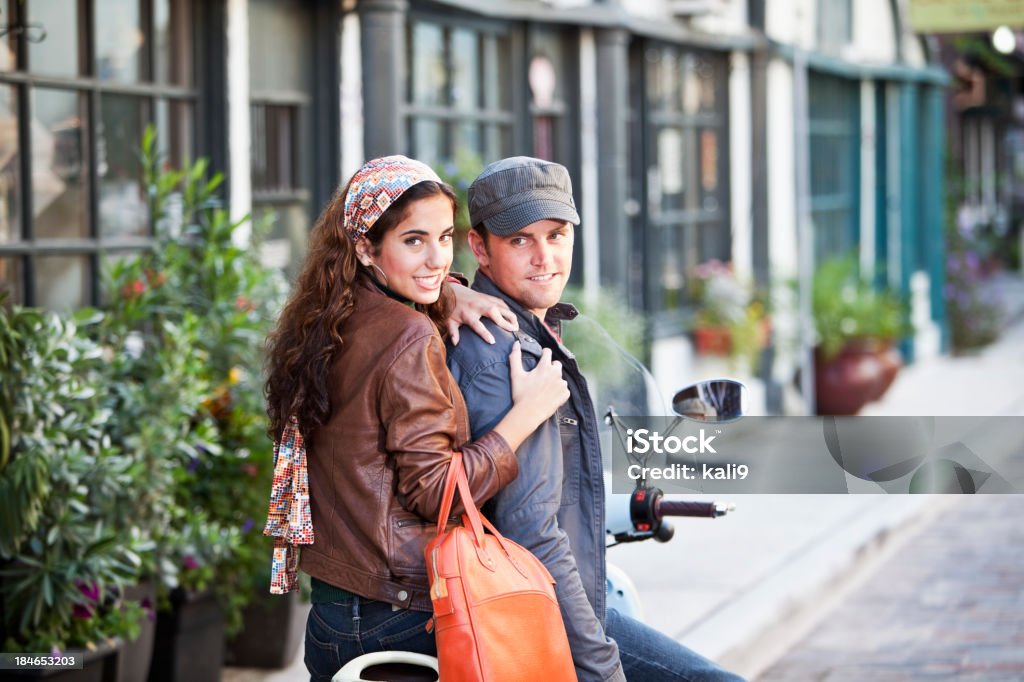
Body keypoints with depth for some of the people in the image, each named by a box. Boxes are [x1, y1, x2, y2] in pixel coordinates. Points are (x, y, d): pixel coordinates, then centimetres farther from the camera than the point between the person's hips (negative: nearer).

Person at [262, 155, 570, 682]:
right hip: (404, 614, -8)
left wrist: (448, 300, 9)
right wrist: (527, 411, -12)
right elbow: (433, 493, -18)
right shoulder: (411, 337, -17)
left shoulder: (328, 327, 6)